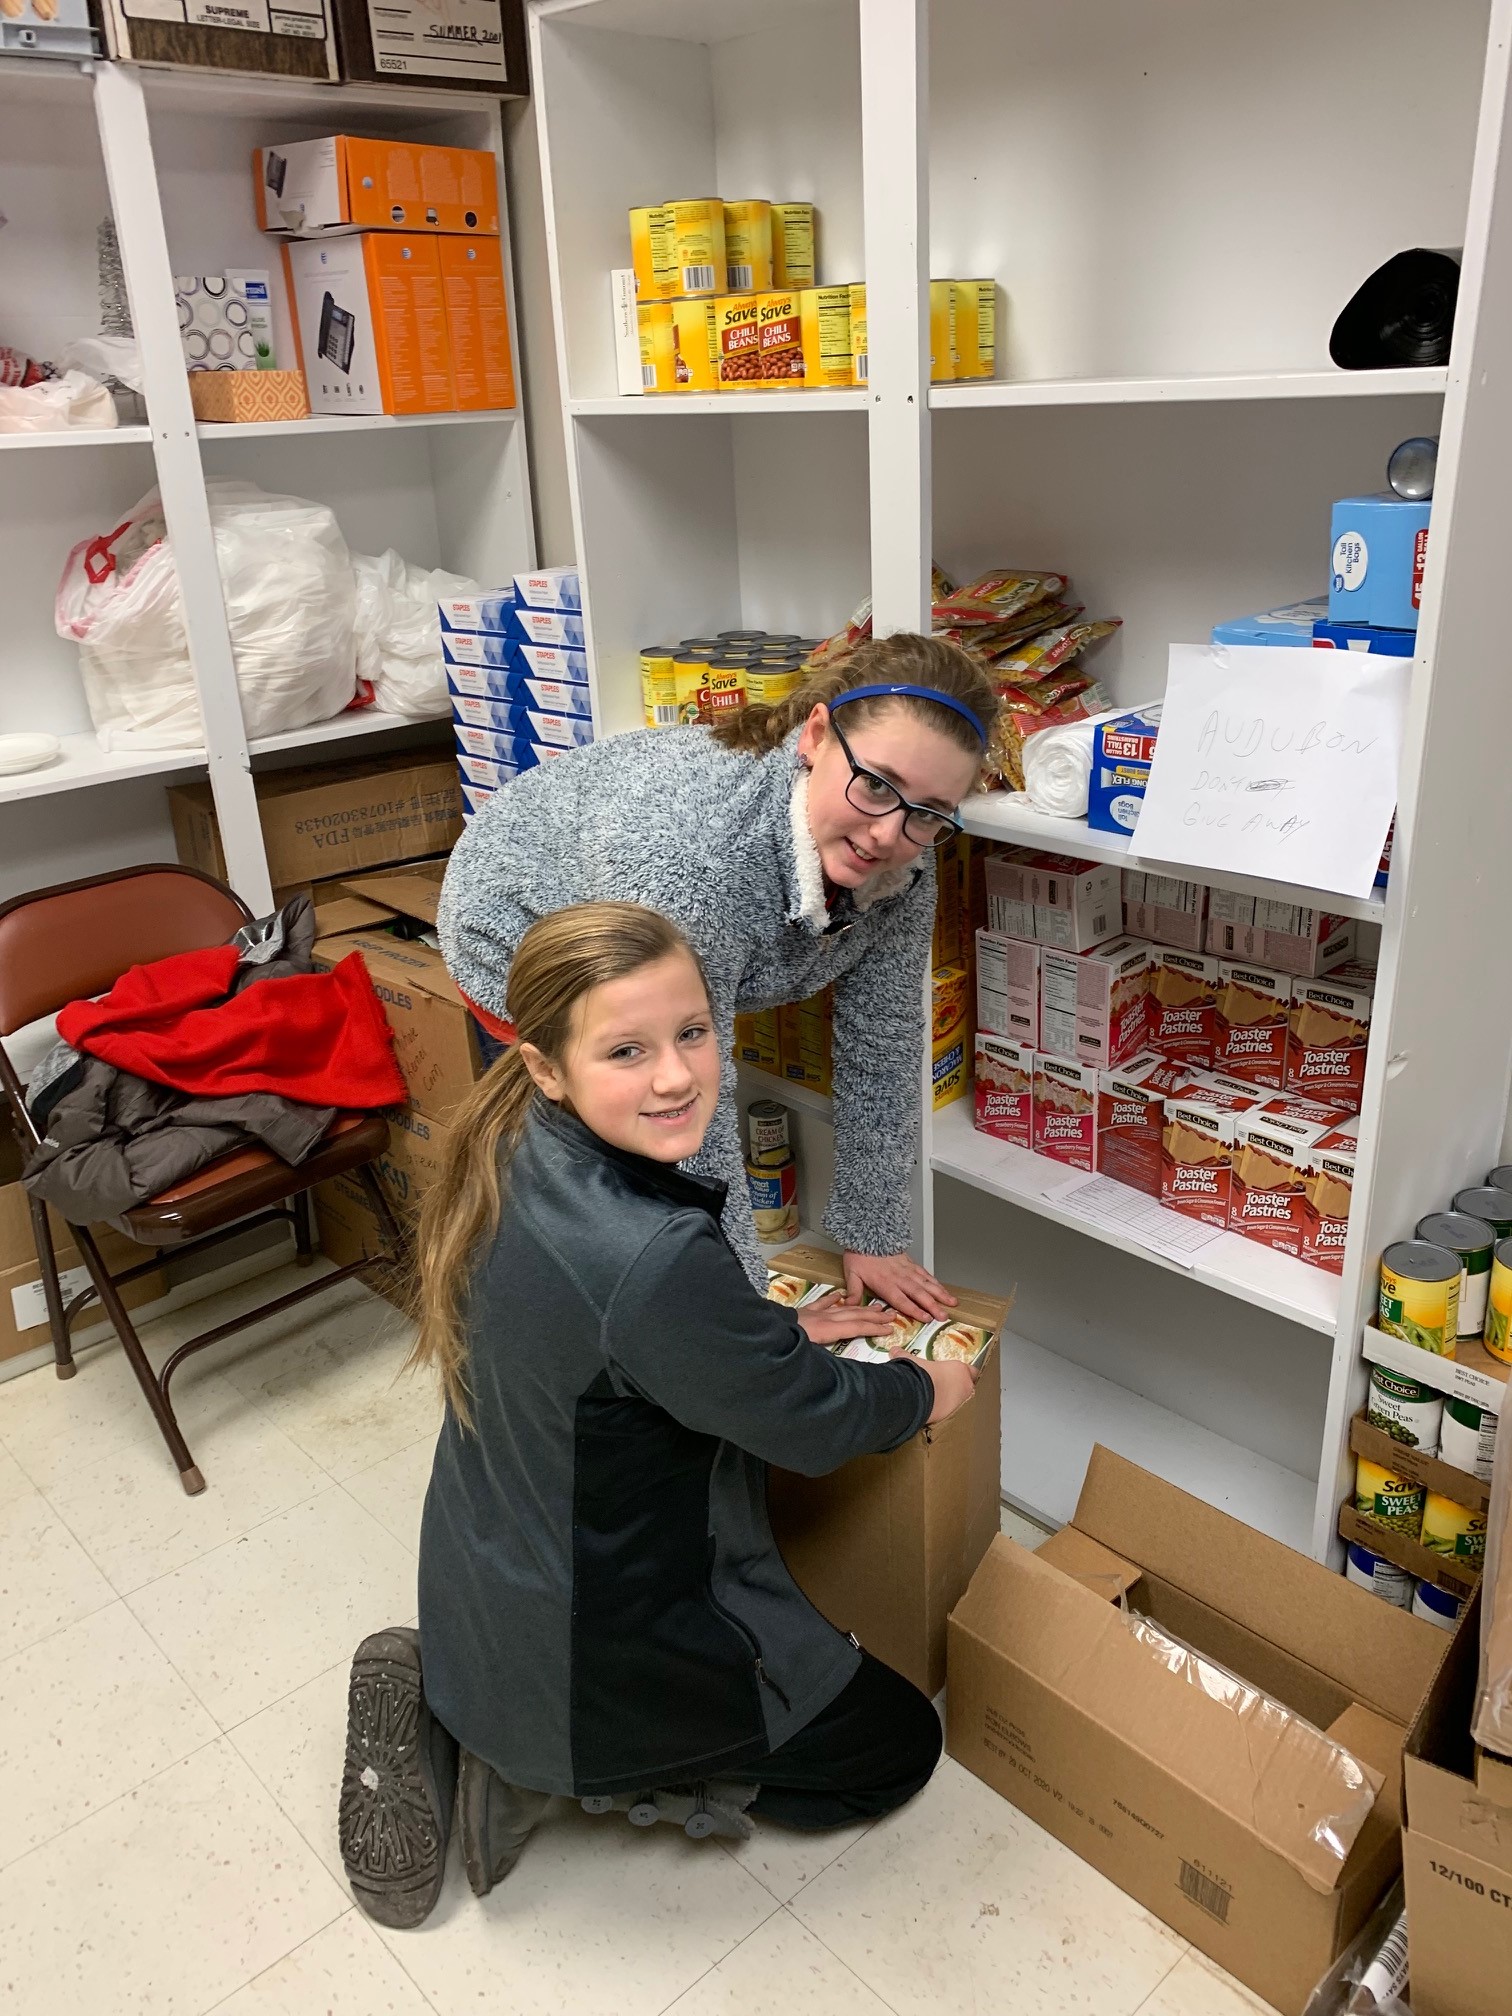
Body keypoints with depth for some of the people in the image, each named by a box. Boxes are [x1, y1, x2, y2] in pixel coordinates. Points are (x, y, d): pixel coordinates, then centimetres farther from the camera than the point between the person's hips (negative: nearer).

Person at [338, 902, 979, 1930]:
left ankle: (445, 1711, 18)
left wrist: (775, 1325, 9)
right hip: (586, 1647, -7)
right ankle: (560, 1770, 8)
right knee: (900, 1742, 15)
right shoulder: (655, 1260, -37)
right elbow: (810, 1421, -20)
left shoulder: (518, 1155, -11)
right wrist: (925, 1388, 0)